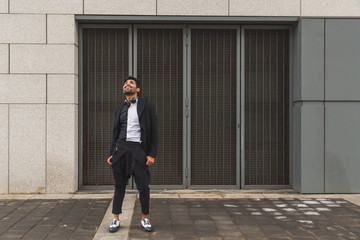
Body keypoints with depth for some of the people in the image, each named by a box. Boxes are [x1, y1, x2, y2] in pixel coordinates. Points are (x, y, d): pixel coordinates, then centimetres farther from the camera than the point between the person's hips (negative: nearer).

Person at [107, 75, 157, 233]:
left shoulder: (147, 106, 3)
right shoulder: (120, 108, 15)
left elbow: (153, 131, -1)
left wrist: (152, 154, -8)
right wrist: (111, 154, 11)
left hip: (138, 149, -3)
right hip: (120, 148, 3)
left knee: (143, 186, -1)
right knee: (119, 185, 8)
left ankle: (145, 219, 15)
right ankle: (116, 219, 16)